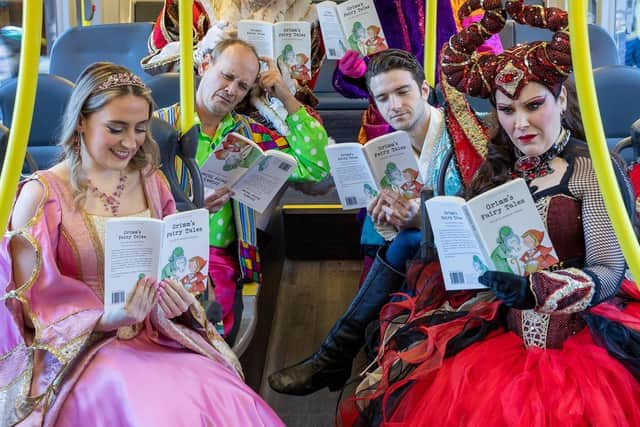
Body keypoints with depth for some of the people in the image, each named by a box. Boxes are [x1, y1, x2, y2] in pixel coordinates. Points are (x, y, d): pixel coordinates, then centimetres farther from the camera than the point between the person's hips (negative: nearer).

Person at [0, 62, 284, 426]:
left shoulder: (151, 180, 9)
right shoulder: (42, 194, -5)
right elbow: (34, 301, -4)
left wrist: (179, 300, -9)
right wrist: (105, 320, -20)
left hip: (157, 337, 4)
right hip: (78, 348, -4)